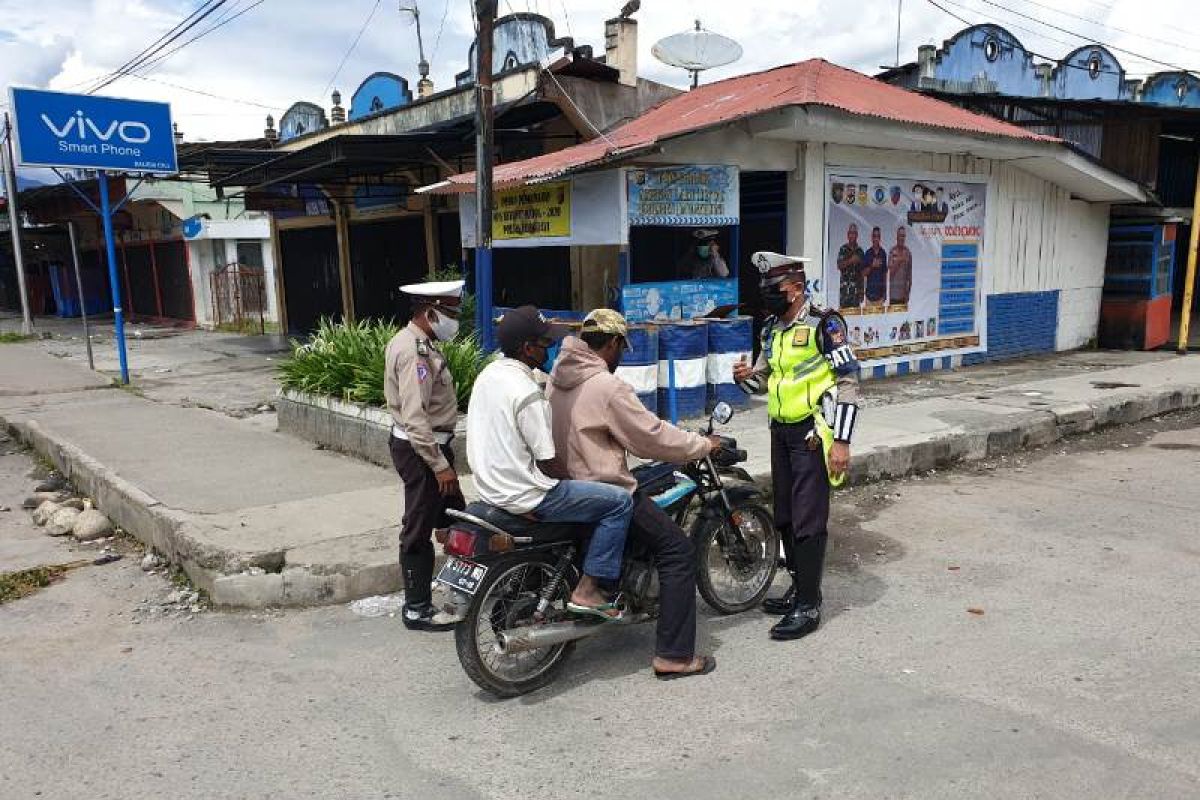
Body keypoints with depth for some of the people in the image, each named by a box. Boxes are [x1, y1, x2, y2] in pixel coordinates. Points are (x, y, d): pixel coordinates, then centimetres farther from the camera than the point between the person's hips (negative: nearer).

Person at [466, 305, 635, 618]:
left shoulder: (488, 373, 6)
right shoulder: (528, 394, -23)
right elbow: (548, 463, -20)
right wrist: (571, 477, 0)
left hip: (489, 484, 10)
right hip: (524, 496, -10)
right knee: (620, 502, -7)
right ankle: (587, 590, -4)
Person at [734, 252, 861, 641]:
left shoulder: (823, 324, -11)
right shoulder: (773, 329, 12)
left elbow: (848, 380, -13)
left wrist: (841, 441, -17)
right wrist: (747, 377, -4)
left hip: (812, 434, -8)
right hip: (781, 432, 8)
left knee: (808, 520, -6)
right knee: (784, 516, 14)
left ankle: (808, 605, 1)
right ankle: (800, 587, 28)